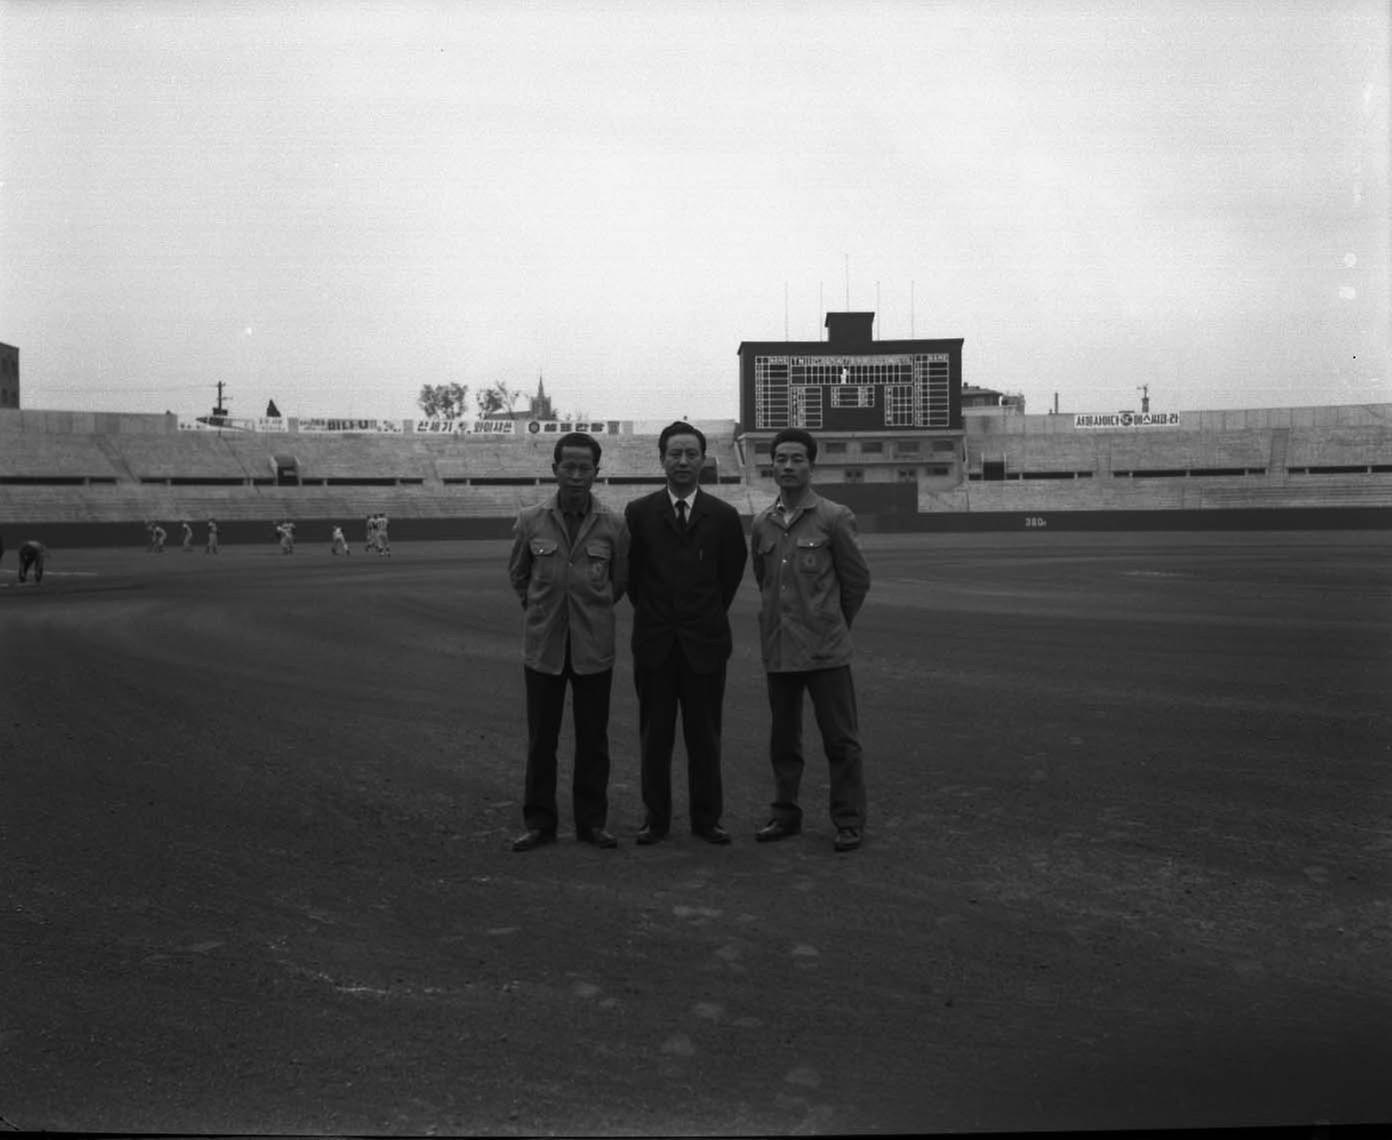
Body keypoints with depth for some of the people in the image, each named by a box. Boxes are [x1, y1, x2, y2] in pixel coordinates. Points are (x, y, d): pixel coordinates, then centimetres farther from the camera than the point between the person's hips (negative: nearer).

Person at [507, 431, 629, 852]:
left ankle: (592, 821, 20)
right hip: (543, 645, 0)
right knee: (540, 739, 6)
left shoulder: (614, 524, -3)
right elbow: (517, 575, 14)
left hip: (594, 647, 0)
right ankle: (538, 822, 18)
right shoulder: (530, 521, -2)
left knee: (593, 739, 7)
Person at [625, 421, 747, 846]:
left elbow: (732, 573, 11)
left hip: (705, 641, 0)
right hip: (654, 642, 0)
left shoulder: (723, 516, 1)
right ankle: (655, 818, 17)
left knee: (705, 737, 7)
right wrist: (651, 613, 10)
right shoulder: (639, 512, 0)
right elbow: (632, 572, 9)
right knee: (654, 736, 7)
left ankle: (706, 818, 18)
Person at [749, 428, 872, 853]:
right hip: (778, 649, 4)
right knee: (783, 738, 13)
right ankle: (785, 814, 25)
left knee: (840, 738, 2)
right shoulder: (761, 524, 6)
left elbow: (858, 579, 2)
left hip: (825, 649, -4)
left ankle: (849, 822, 13)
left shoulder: (834, 518, -6)